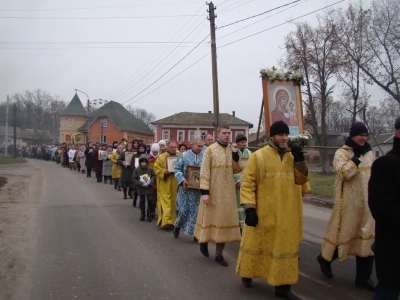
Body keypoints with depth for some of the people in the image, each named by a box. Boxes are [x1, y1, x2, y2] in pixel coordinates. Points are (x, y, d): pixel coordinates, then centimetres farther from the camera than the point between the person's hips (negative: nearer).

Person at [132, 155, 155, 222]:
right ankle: (142, 215, 21)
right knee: (142, 201, 10)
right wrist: (140, 183, -15)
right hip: (141, 188, 0)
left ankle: (149, 215, 6)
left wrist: (151, 182, -11)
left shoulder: (150, 169, -4)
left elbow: (153, 176, 7)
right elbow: (134, 179, -4)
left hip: (149, 188, 0)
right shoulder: (137, 170, -7)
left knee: (150, 200, -4)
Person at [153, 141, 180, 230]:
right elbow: (156, 168, -2)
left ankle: (172, 220, 22)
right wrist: (164, 172, -18)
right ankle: (166, 221, -12)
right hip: (164, 184, -3)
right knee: (165, 202, -8)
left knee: (174, 202, 10)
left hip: (175, 184, 3)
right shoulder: (161, 157, -2)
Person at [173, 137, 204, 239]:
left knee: (198, 210, 2)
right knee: (183, 209, 2)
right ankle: (177, 226, 28)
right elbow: (177, 169, -1)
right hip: (186, 187, -1)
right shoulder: (184, 155, 0)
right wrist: (182, 180, -15)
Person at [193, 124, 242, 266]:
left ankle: (219, 253, 14)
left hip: (227, 192, 5)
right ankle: (203, 241, 34)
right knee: (210, 217, 7)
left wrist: (235, 154, -9)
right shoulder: (210, 149, -8)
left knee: (225, 219, 6)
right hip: (213, 191, -4)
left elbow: (237, 170, 3)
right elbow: (204, 171, -12)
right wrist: (204, 191, -18)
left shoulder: (232, 150, 7)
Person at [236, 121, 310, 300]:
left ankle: (282, 285, 18)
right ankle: (247, 273, 34)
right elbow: (247, 184, -10)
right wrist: (249, 208, -17)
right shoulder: (258, 156, -7)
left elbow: (302, 180, 5)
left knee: (285, 247, 8)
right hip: (263, 213, -4)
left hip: (287, 214, 4)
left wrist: (299, 160, -9)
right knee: (257, 244, 10)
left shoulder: (292, 156, 8)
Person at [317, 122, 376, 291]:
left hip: (367, 202, 6)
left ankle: (363, 277, 15)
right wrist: (356, 157, -22)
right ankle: (325, 257, 31)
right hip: (348, 202, -6)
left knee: (366, 237, 6)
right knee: (344, 231, 5)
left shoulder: (369, 154, 11)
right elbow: (345, 173, -25)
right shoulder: (341, 153, -8)